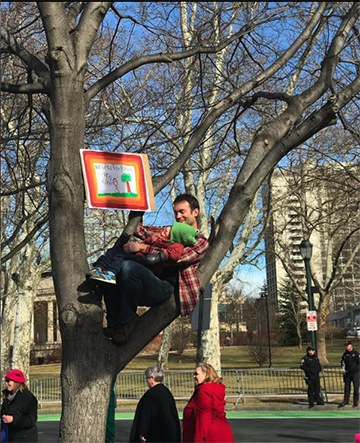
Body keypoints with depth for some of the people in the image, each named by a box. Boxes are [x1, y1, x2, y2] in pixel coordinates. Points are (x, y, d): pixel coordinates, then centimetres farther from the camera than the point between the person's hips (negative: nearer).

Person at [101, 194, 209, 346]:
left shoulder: (201, 242, 8)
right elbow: (144, 231, 22)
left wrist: (142, 247, -13)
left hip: (165, 287, -7)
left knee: (128, 267, -32)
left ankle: (127, 319, -17)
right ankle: (114, 323, -11)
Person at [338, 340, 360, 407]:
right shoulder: (345, 354, 9)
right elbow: (342, 361, 18)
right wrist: (343, 368, 6)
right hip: (347, 373, 5)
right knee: (347, 386, 7)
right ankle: (346, 401, 15)